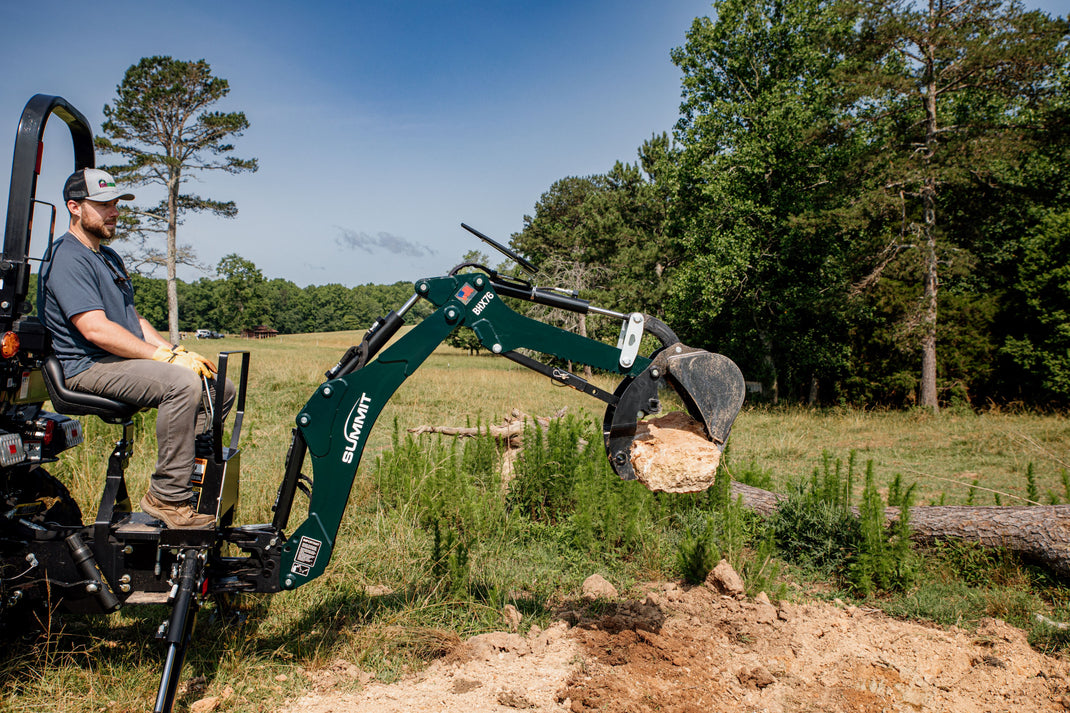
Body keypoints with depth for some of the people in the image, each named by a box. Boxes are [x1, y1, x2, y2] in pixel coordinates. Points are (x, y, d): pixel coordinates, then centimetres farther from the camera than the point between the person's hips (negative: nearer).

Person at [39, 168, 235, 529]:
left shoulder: (109, 257, 22)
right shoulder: (67, 259, -11)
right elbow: (95, 329, -22)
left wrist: (175, 350, 4)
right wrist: (166, 357, -23)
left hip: (125, 361, 9)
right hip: (89, 367, -9)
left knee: (221, 387, -2)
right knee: (182, 382, -33)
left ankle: (188, 471, 2)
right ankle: (167, 497, -25)